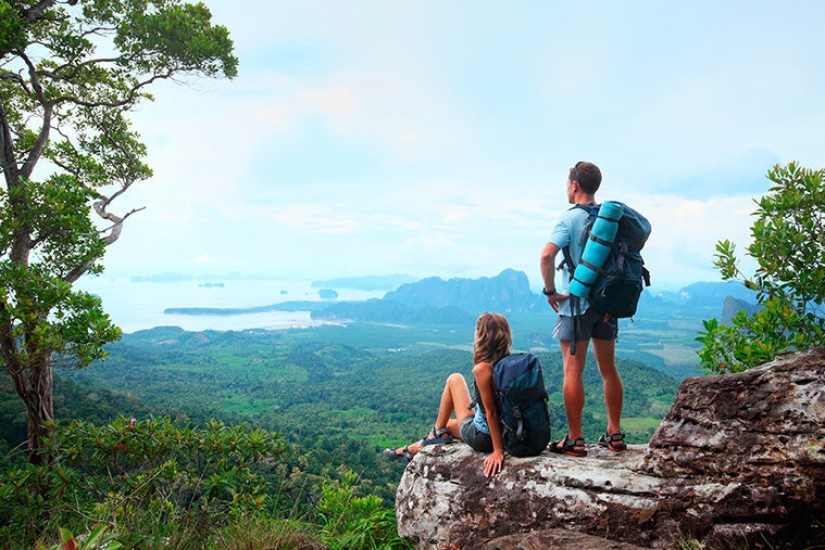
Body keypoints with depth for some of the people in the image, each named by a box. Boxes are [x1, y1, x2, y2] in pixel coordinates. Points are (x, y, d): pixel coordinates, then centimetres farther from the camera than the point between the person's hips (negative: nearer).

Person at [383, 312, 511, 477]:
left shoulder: (482, 369, -25)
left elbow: (491, 412, -24)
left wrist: (498, 451, -19)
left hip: (480, 437, -7)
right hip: (506, 432, 7)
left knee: (454, 379, 9)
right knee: (448, 424, 30)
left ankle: (437, 433, 21)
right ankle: (411, 451, 46)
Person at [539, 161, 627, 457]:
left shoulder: (570, 218, -10)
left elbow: (547, 256, -23)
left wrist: (550, 291, -12)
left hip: (576, 304, -6)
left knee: (573, 371, -1)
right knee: (608, 369, 14)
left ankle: (574, 440, 4)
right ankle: (614, 435, 23)